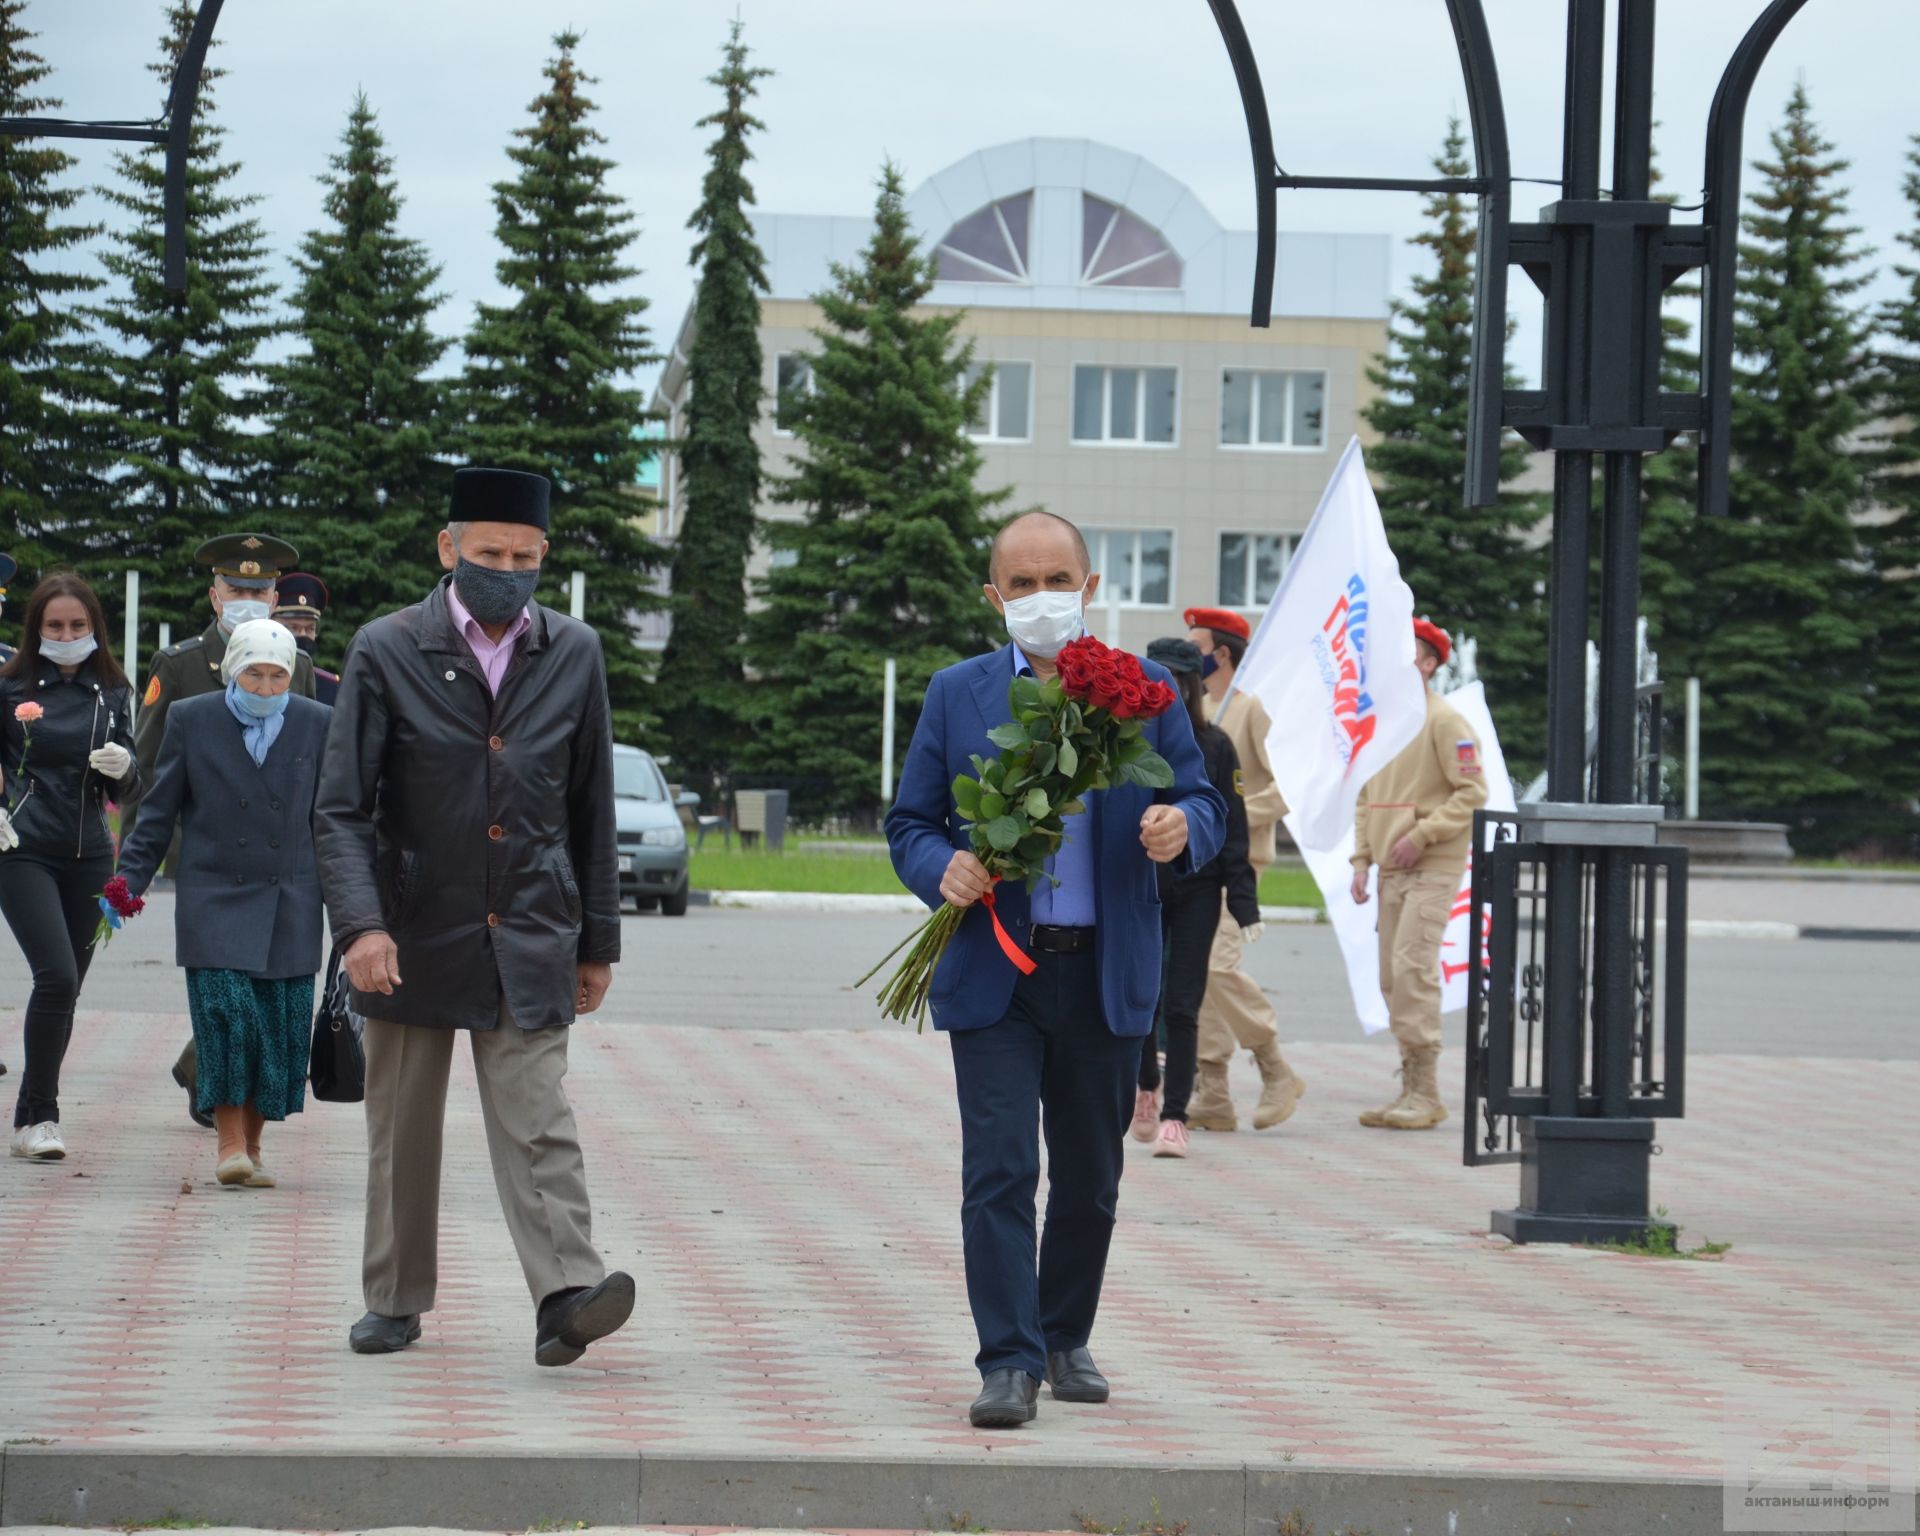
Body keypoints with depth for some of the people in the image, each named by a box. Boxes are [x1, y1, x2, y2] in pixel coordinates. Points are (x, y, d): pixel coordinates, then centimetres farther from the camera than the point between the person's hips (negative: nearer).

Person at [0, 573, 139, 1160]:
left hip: (89, 854, 4)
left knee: (66, 985, 6)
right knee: (56, 976, -17)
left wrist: (122, 768, -10)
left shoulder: (112, 693, 9)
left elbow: (122, 791, 11)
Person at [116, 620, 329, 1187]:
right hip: (214, 900, -2)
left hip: (290, 906, 2)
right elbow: (158, 813, 7)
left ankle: (253, 1143, 11)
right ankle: (229, 1144, -8)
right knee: (226, 1014, -14)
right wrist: (129, 880, 0)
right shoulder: (191, 720, 3)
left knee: (282, 1028, -1)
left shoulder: (316, 724, 6)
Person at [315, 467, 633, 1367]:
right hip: (417, 936, 0)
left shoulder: (574, 655, 6)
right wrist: (360, 923, -20)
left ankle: (566, 1295, -21)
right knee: (402, 1131, 9)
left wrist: (597, 942, 11)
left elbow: (591, 809, 11)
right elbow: (342, 809, -5)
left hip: (529, 937, 0)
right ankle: (396, 1299, 21)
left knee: (537, 1125, -11)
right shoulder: (386, 652, -2)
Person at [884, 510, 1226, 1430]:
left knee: (1089, 1177, 11)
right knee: (999, 1170, -10)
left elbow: (1205, 806, 6)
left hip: (1105, 975, 1)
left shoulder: (1144, 692, 6)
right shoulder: (957, 695, 6)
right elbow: (909, 822, 7)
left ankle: (1065, 1342, 27)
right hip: (993, 973, -1)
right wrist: (943, 869, -15)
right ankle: (1009, 1363, -9)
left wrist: (1182, 828, -18)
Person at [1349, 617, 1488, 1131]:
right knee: (1393, 977, 6)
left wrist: (1421, 836, -17)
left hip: (1432, 870, -8)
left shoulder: (1445, 721, -8)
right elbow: (1366, 797, 20)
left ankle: (1424, 1095, -13)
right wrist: (1361, 861, 10)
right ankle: (1412, 1091, 12)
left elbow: (1473, 793, -13)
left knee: (1412, 969, -15)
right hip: (1391, 872, 8)